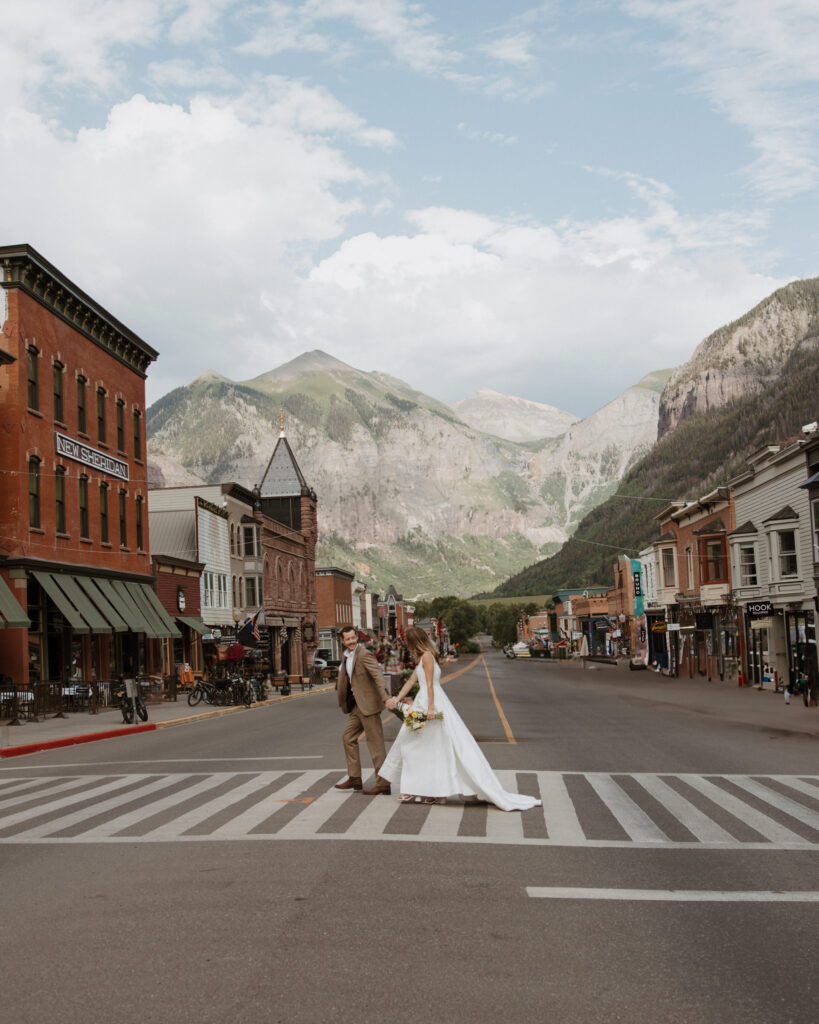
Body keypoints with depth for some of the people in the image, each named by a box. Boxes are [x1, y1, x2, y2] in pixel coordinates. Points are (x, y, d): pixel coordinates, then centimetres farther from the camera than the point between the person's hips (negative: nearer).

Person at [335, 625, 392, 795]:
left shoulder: (363, 654, -16)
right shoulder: (347, 656, 12)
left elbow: (378, 675, -26)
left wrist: (386, 698, -37)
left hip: (368, 704, -9)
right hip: (356, 706, 10)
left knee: (375, 743, -5)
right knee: (349, 737, 14)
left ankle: (383, 783, 0)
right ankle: (354, 778, 23)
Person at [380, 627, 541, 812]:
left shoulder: (426, 656, -12)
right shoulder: (422, 658, 18)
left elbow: (430, 684, -18)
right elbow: (411, 681, 22)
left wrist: (430, 708, -22)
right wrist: (397, 699, 22)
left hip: (431, 702, -10)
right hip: (423, 703, 10)